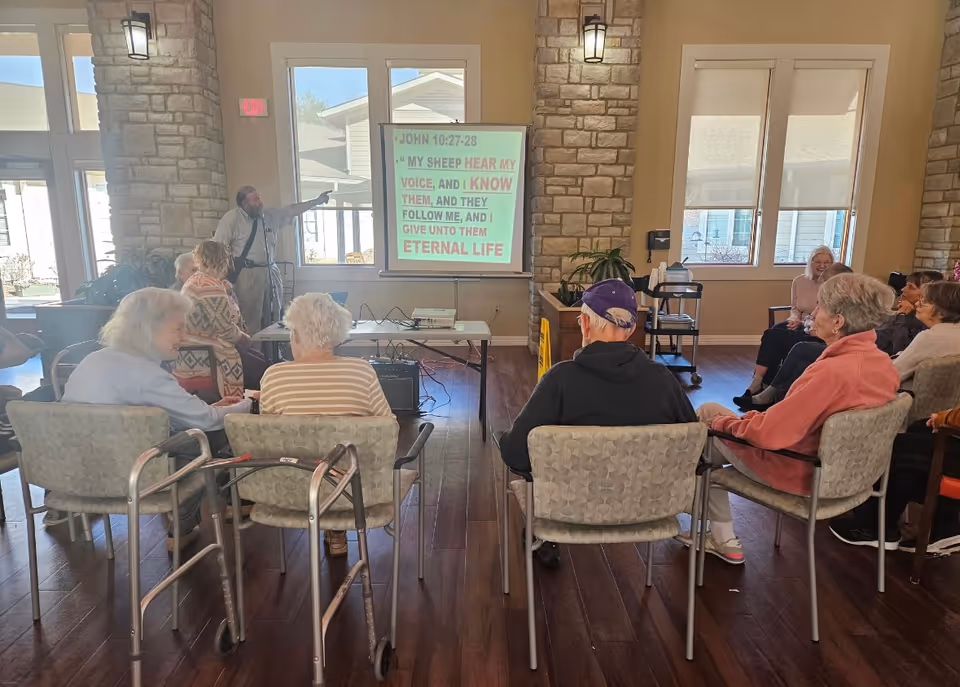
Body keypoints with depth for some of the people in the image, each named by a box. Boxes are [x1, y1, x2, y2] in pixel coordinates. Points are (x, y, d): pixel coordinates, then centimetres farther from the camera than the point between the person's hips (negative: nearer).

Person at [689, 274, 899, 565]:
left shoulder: (832, 371, -31)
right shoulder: (884, 364, -4)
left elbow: (768, 432, -30)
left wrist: (726, 422, -12)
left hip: (795, 473, -8)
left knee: (707, 414, 8)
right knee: (713, 414, 17)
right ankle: (721, 537, 22)